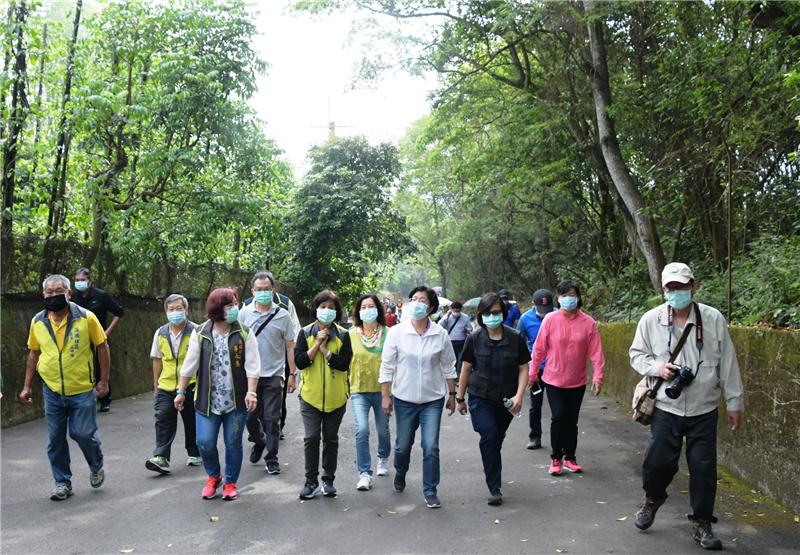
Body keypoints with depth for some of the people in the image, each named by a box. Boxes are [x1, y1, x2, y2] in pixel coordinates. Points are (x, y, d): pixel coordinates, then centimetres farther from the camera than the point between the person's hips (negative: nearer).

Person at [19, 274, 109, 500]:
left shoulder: (86, 318, -10)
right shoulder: (38, 322, 0)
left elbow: (102, 347, -3)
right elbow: (33, 354, 12)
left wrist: (104, 381, -4)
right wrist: (27, 386, 10)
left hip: (82, 390, -3)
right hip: (52, 391, 3)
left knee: (83, 433, -1)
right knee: (55, 440, 7)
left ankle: (96, 466, 28)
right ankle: (62, 482, 22)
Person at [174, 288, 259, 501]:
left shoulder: (244, 333, -3)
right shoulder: (200, 333, -1)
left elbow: (252, 366, -7)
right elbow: (189, 364, 4)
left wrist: (251, 392, -16)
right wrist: (181, 392, 5)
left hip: (237, 401, 0)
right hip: (208, 400, 1)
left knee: (233, 443, 7)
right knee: (205, 442, -1)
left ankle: (230, 483, 27)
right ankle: (213, 477, 27)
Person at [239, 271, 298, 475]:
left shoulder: (282, 315, -2)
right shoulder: (244, 313, 2)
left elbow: (290, 346, 2)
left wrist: (293, 374, -1)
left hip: (273, 376, -2)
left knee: (271, 419, 1)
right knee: (250, 416, 9)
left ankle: (271, 459, 13)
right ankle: (259, 442, 38)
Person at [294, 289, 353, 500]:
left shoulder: (343, 335, 0)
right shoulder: (305, 333, 1)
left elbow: (344, 364, -11)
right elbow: (299, 361, -8)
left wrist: (324, 349, -15)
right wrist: (317, 344, -13)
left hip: (335, 396, 1)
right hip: (310, 395, 0)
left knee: (331, 439, 10)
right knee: (311, 438, -4)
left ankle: (328, 480, 23)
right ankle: (311, 481, 9)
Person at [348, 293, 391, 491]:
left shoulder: (387, 333, -4)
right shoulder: (351, 334, -1)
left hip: (382, 389, 0)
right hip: (359, 390, 0)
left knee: (383, 430, 15)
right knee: (362, 430, -13)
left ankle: (383, 458, 45)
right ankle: (364, 474, -3)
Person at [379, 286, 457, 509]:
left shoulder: (440, 334, -5)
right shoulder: (396, 332, -8)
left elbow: (448, 367, 5)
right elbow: (387, 366, -4)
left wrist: (452, 394, 7)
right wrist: (385, 396, -6)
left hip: (433, 400, 0)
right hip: (404, 399, 0)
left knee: (431, 448, -4)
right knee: (403, 445, 15)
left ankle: (430, 491, 12)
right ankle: (400, 474, 45)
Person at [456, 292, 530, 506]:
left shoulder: (516, 339, -6)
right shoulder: (474, 339, -6)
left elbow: (523, 369, 0)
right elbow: (466, 369, 3)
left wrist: (519, 395, -12)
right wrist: (460, 398, 8)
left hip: (506, 400, 2)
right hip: (480, 398, -1)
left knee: (497, 439, 12)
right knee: (489, 436, -16)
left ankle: (493, 477, 38)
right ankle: (495, 488, -9)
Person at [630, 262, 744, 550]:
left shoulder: (714, 319, -5)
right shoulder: (651, 319, -5)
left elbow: (728, 365, 1)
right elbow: (637, 354, 6)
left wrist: (734, 403, 3)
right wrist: (657, 367, -14)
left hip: (704, 410, 0)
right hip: (666, 407, 0)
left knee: (704, 468, 4)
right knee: (658, 462, 1)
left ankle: (701, 524, 23)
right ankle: (652, 499, 34)